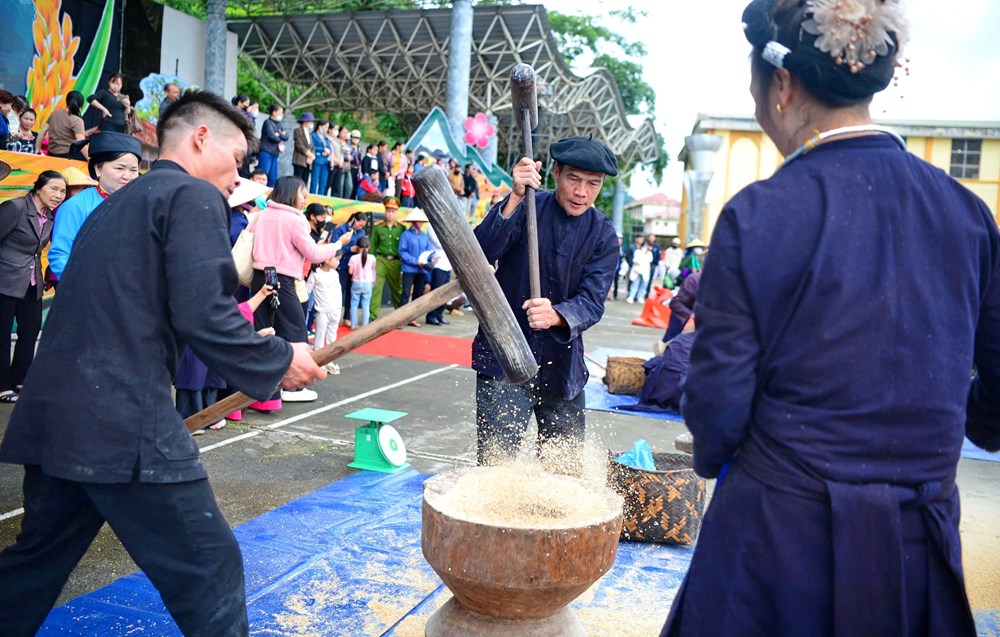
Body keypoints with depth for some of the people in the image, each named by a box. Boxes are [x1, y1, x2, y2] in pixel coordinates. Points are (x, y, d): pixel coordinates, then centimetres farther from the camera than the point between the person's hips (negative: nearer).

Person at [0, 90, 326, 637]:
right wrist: (279, 361, -3)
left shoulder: (114, 206, 22)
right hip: (124, 422, -9)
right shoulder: (193, 196, -4)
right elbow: (202, 314, -16)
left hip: (53, 415, 9)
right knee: (209, 573, -1)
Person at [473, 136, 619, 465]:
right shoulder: (526, 209, -6)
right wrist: (515, 199, -35)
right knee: (495, 466, -6)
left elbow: (592, 302, -12)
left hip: (563, 365, 3)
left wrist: (556, 315, -33)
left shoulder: (603, 235, 0)